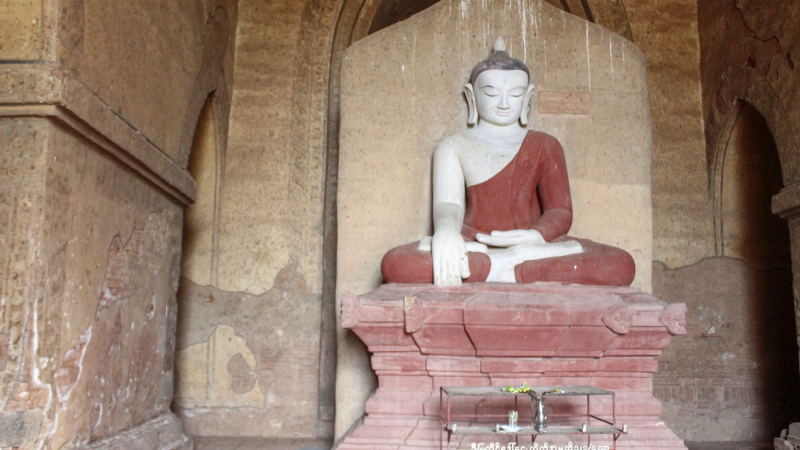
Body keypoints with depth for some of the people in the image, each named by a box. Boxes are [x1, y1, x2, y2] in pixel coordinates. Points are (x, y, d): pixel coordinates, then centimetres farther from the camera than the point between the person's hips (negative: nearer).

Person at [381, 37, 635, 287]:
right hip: (473, 244, -1)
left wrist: (537, 236, -21)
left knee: (620, 266, -27)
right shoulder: (453, 147, 13)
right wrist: (445, 230, -32)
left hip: (532, 244, 2)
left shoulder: (545, 145, 17)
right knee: (396, 264, -34)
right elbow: (447, 202, -4)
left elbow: (560, 211, 5)